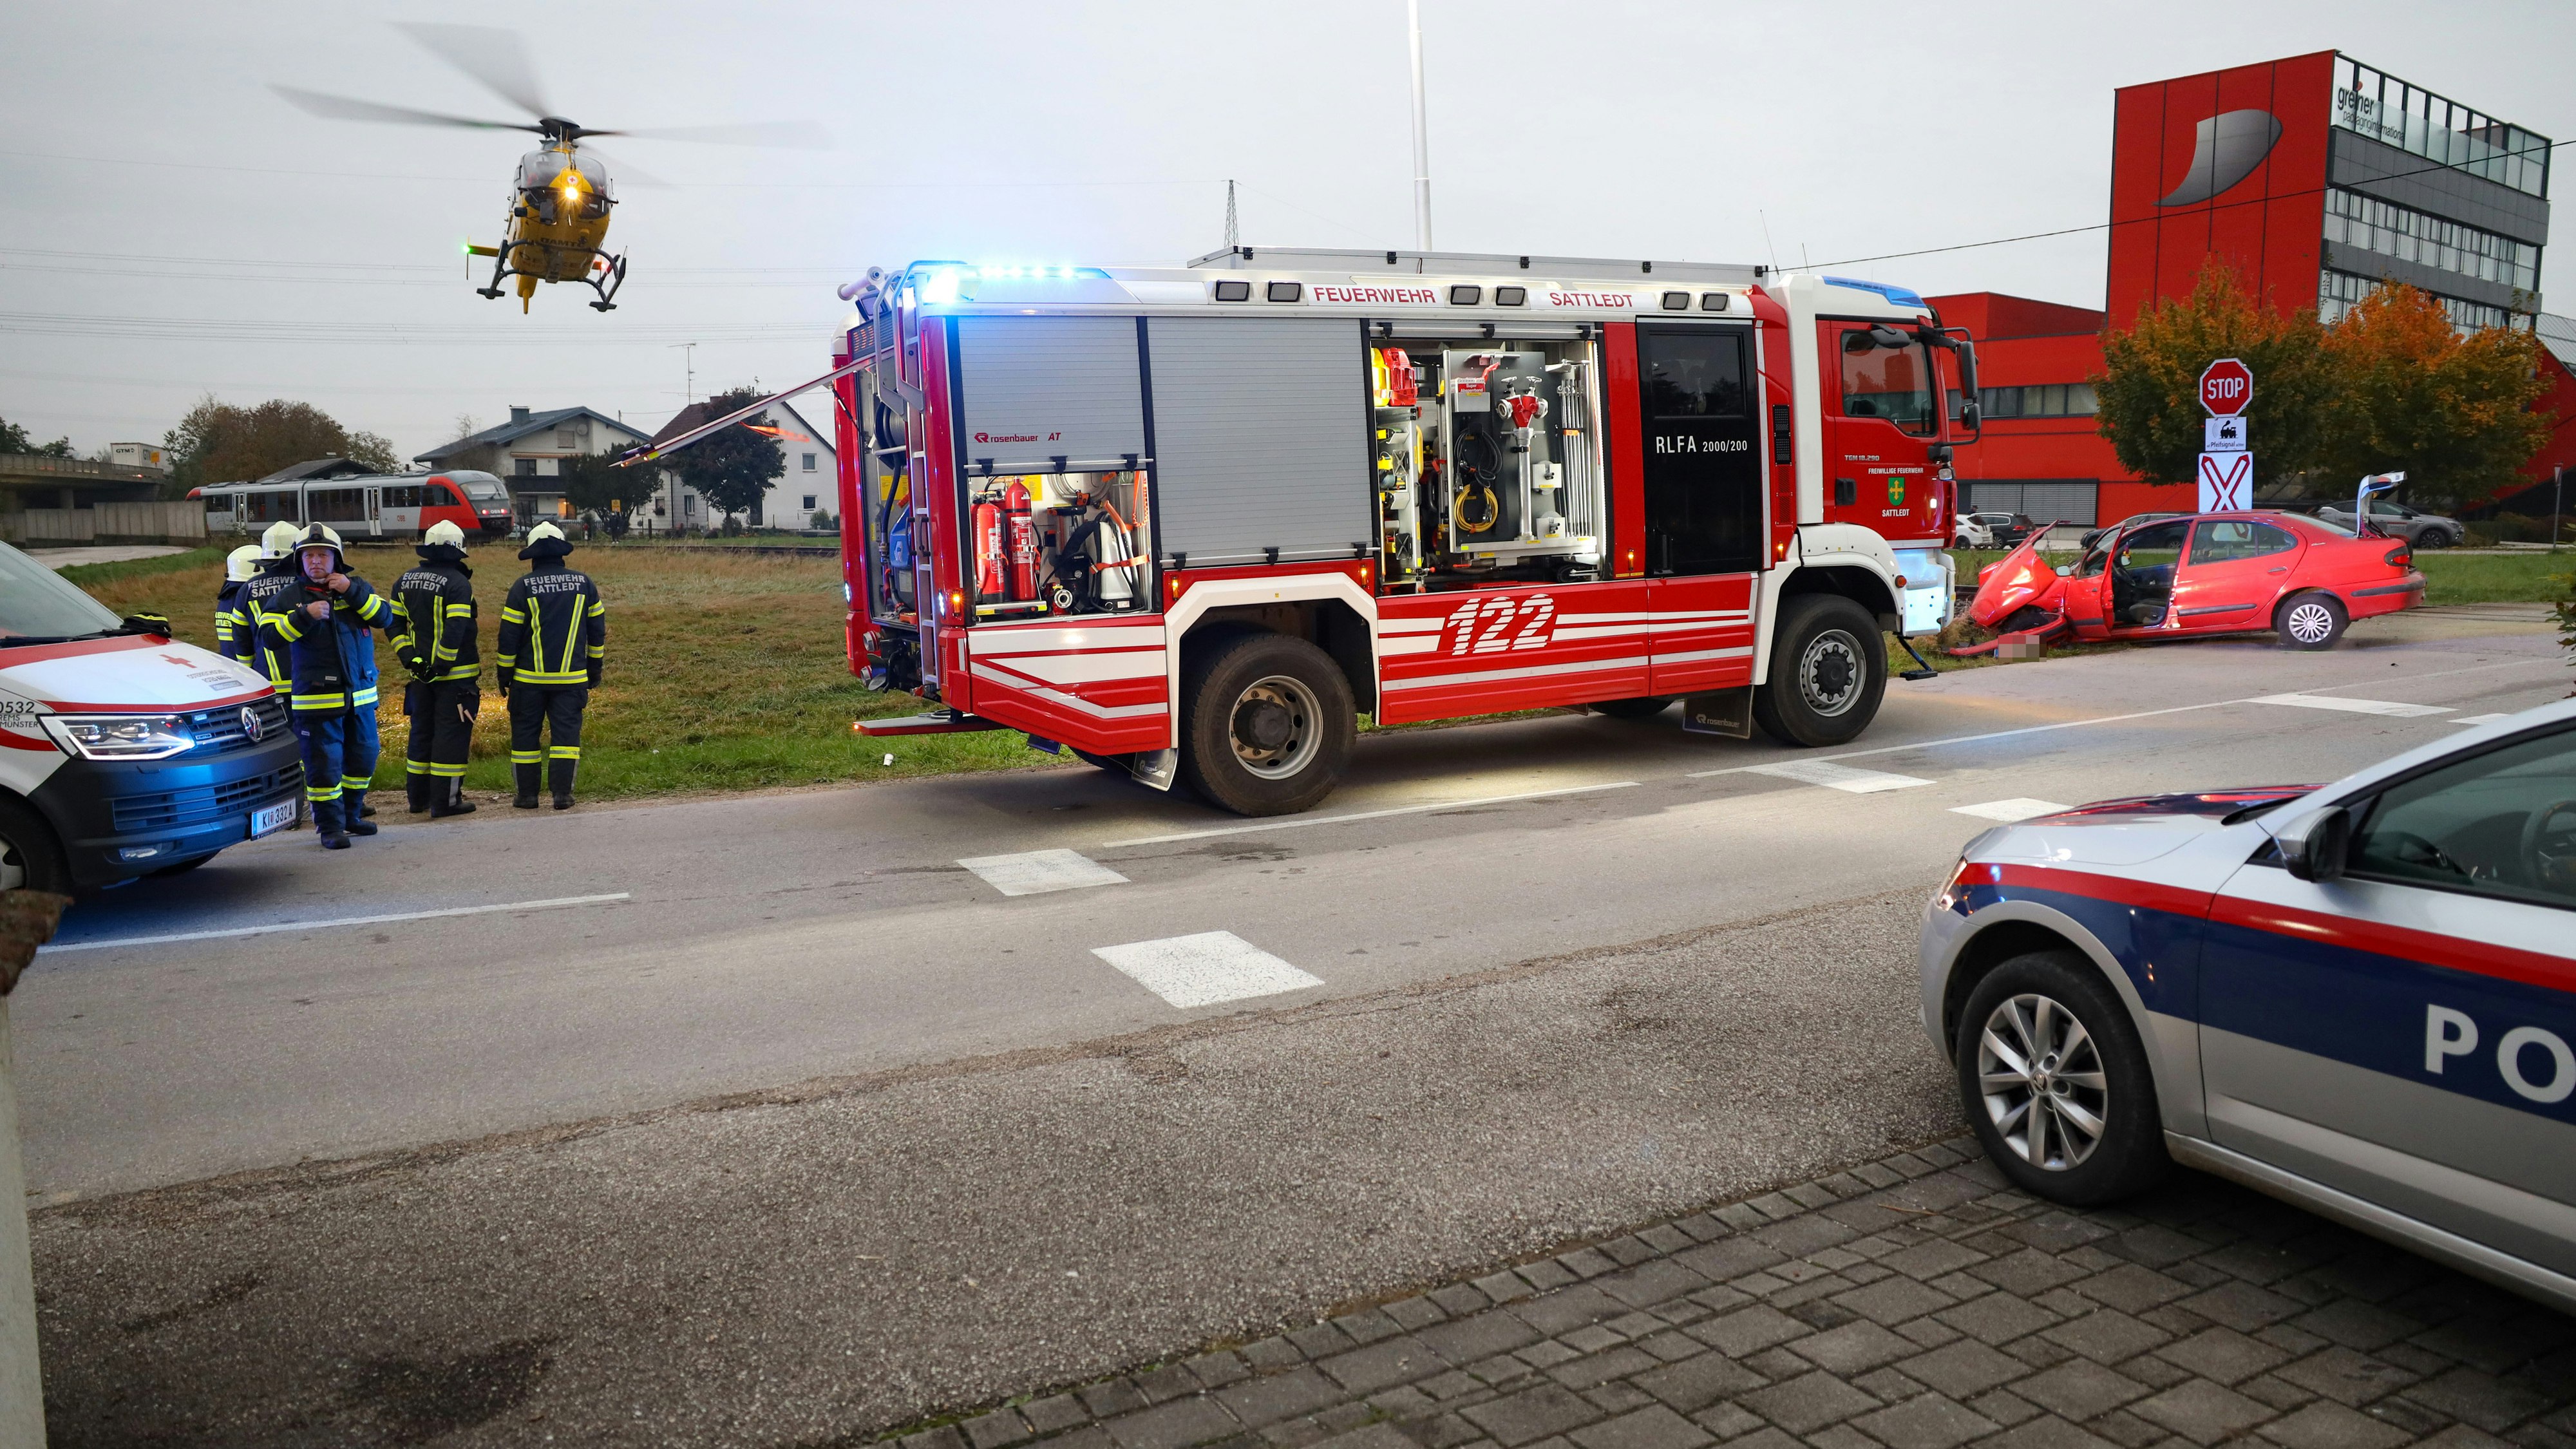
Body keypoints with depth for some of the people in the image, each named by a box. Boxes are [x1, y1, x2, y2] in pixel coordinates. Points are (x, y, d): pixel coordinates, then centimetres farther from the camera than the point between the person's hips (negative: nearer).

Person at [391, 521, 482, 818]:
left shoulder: (405, 581, 10)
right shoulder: (457, 583, -14)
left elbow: (394, 624, 10)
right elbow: (456, 630, -22)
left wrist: (409, 658, 6)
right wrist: (443, 665, -15)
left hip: (421, 671, 7)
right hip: (454, 673, -7)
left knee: (422, 732, 16)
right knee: (451, 734, -2)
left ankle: (418, 796, 24)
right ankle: (445, 801, -1)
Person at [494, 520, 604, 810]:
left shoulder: (523, 587, -5)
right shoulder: (584, 583, 2)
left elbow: (509, 636, -3)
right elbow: (597, 631, 9)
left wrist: (504, 675, 7)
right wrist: (594, 670, 18)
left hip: (529, 678, -1)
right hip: (572, 677, 1)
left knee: (525, 733, 8)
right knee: (566, 732, 4)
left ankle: (527, 795, 10)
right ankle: (562, 794, -1)